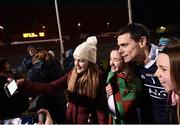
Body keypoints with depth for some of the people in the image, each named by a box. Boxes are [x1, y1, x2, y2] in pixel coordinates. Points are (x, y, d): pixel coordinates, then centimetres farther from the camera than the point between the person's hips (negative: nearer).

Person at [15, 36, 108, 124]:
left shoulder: (97, 79, -15)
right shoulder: (72, 74, -3)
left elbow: (101, 108, -14)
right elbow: (52, 87, -13)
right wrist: (24, 85, -22)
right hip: (70, 120, 5)